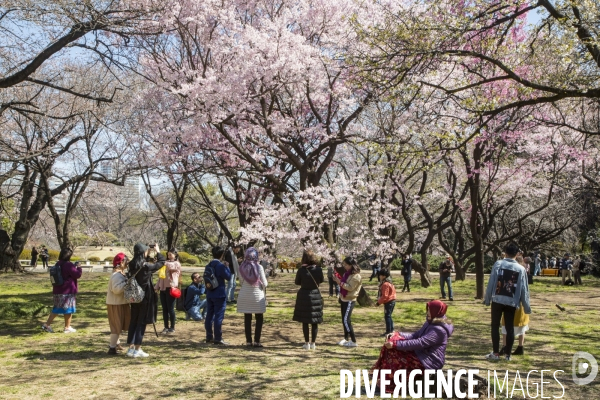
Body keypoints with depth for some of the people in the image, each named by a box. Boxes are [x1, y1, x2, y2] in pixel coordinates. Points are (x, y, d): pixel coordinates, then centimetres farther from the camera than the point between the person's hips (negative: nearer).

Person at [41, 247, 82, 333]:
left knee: (57, 308, 17)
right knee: (68, 309, 4)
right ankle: (67, 327, 10)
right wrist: (78, 268, 4)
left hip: (57, 291, 8)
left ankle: (47, 324, 13)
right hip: (68, 291, -8)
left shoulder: (58, 264, 9)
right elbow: (77, 275, -13)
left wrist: (74, 267, 16)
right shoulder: (69, 265, -17)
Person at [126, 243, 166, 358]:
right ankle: (137, 349, 8)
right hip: (145, 297, -6)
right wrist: (158, 251, 9)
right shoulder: (146, 266, -18)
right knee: (141, 322, 3)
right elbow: (161, 262, -5)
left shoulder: (132, 265, -1)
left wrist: (149, 254, 16)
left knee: (133, 321, 13)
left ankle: (131, 348, 18)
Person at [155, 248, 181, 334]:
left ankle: (172, 328, 5)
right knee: (164, 309, 8)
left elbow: (170, 265, -21)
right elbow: (160, 276, 19)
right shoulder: (165, 264, 19)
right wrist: (157, 287, 10)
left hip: (170, 288, -6)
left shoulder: (176, 264, 0)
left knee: (170, 309, -3)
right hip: (163, 288, 6)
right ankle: (166, 327, 15)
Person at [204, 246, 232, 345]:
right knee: (219, 317, -3)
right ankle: (218, 339, 0)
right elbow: (228, 277, -8)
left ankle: (209, 337, 19)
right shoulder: (221, 266, -15)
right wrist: (227, 267, 2)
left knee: (209, 316, 11)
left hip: (209, 295, 7)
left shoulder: (208, 266, 8)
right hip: (219, 295, -7)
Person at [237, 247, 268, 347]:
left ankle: (248, 341, 13)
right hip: (257, 295, -2)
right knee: (259, 319, 9)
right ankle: (256, 341, 5)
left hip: (244, 296, 3)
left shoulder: (242, 267, -3)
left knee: (247, 319, 10)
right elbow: (265, 283, -6)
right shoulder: (259, 267, -11)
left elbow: (241, 282, 6)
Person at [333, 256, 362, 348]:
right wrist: (338, 280, 1)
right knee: (344, 320, 14)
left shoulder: (356, 276, -16)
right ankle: (346, 338, 25)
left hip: (350, 300, -9)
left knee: (346, 320, -11)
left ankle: (353, 341, -5)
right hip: (344, 299, 9)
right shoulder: (347, 273, 11)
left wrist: (340, 282, -28)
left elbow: (350, 287, -23)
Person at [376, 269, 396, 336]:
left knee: (387, 316, -5)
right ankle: (391, 330, 24)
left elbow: (384, 296, -23)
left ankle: (388, 331, -2)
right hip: (391, 301, 11)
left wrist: (379, 302, -14)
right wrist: (380, 301, 19)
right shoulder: (388, 282, 13)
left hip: (388, 302, -11)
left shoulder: (385, 284, -20)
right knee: (388, 316, 17)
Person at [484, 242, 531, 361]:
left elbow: (491, 282, -5)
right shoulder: (521, 269, 1)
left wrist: (487, 299, 3)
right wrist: (526, 307, 9)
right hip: (512, 302, 2)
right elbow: (524, 289, 2)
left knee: (495, 326, 7)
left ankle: (496, 353, 7)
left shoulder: (498, 264, -4)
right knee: (510, 328, 9)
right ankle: (507, 354, 12)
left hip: (497, 300, -1)